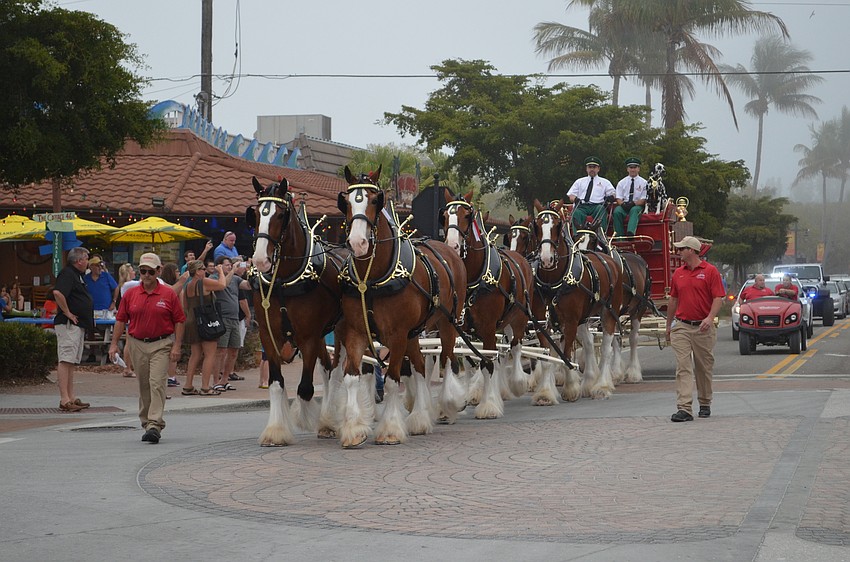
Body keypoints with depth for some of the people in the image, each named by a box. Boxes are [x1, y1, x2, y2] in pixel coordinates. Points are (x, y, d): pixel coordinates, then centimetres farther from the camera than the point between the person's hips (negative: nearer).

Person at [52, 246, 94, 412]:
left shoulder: (77, 275, 19)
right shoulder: (67, 273, -13)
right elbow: (58, 293, -29)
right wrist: (67, 313, -20)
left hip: (78, 324, 11)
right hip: (68, 324, -11)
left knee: (71, 361, 13)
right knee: (66, 361, -12)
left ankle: (71, 397, 17)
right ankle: (65, 400, -15)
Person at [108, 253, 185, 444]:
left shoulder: (169, 294, -1)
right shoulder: (130, 294, 6)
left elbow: (179, 321, 2)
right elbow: (120, 320, 10)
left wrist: (176, 346, -6)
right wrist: (114, 344, 3)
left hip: (161, 344, -3)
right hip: (137, 344, 3)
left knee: (157, 383, -14)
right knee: (144, 385, 10)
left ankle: (155, 425, -18)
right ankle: (146, 422, 22)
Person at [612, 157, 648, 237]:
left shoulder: (643, 182, 9)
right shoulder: (622, 182, 16)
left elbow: (643, 200, 0)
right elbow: (618, 198, 8)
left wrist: (633, 203, -18)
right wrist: (623, 204, -15)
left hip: (637, 206, -2)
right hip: (624, 205, 2)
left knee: (634, 210, -38)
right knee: (617, 211, -31)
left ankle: (630, 232, -59)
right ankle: (619, 235, -34)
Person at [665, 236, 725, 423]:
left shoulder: (710, 271, -4)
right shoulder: (678, 273, 10)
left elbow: (718, 298, -8)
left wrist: (710, 318, -24)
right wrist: (668, 325, 20)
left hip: (703, 327, -3)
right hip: (681, 326, 3)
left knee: (704, 368, 9)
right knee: (682, 367, -8)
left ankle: (705, 404, 27)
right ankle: (684, 409, -14)